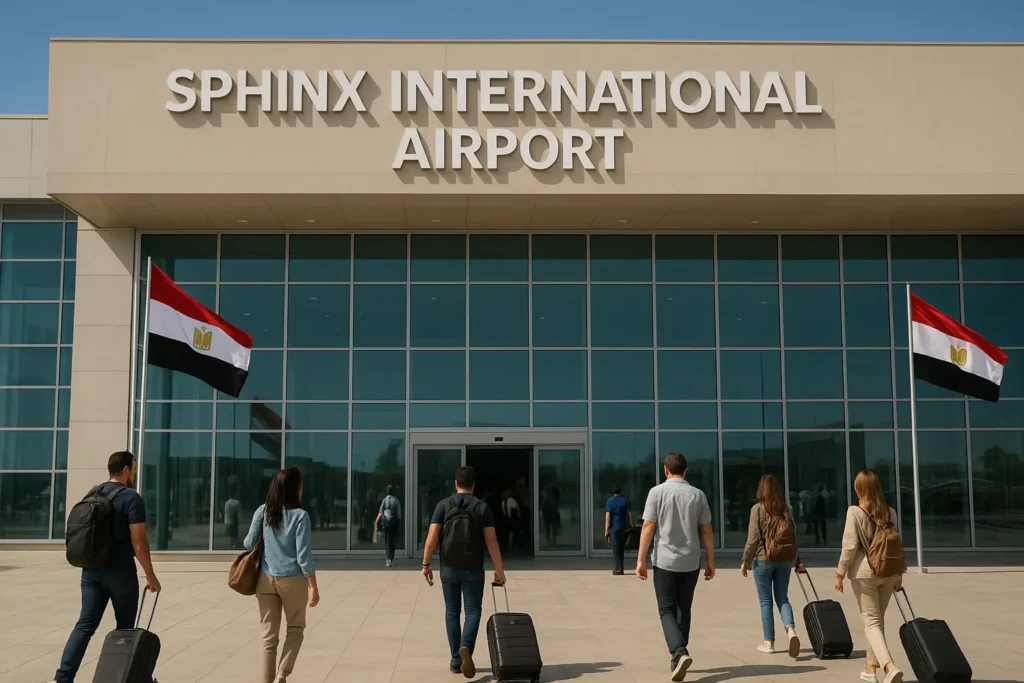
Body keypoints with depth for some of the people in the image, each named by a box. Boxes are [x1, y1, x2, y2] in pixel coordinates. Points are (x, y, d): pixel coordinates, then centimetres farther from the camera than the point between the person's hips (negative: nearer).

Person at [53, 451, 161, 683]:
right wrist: (150, 576, -8)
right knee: (125, 627, 10)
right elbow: (139, 542, -16)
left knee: (86, 624, 2)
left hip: (91, 569, 6)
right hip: (120, 571, -6)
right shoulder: (131, 498, -12)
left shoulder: (91, 495, 10)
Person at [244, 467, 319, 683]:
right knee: (295, 628, 16)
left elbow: (248, 544, 3)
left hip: (266, 578, 3)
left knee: (269, 634, 12)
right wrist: (313, 587, -5)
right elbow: (304, 556, -12)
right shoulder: (300, 515, -11)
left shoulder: (263, 511, -1)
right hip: (292, 579, -3)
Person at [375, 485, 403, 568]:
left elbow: (380, 513, -4)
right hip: (394, 521, 0)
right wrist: (400, 525, 6)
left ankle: (388, 559, 0)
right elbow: (399, 514, -2)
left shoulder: (384, 500, -1)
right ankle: (391, 559, 2)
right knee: (392, 540, 7)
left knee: (387, 540, 10)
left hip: (386, 521, 0)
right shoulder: (396, 500, -2)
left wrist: (377, 521, 8)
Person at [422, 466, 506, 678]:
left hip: (449, 568, 1)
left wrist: (426, 564, -1)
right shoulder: (482, 507, -3)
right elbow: (491, 541, -7)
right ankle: (466, 647, -20)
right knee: (473, 611, 6)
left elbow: (432, 537, -8)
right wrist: (499, 569, -3)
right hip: (473, 569, -1)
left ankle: (455, 660, 12)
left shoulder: (443, 505, -1)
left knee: (452, 612, 13)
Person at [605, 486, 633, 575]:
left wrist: (606, 530, -8)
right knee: (621, 548, 13)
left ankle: (619, 569, -5)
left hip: (613, 528, -3)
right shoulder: (624, 501, 3)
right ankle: (620, 568, 17)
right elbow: (629, 514, 3)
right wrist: (631, 525, 14)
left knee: (616, 549, -1)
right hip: (623, 528, 3)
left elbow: (607, 516, -10)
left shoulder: (609, 501, -4)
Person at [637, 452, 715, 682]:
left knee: (667, 611, 2)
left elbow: (648, 528, -8)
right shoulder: (698, 495, 3)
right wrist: (710, 562, 12)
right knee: (684, 610, 17)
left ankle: (680, 653, -18)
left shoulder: (657, 492, -5)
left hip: (665, 562, -3)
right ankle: (679, 657, 20)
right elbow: (707, 531, 4)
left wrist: (641, 559, -3)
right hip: (690, 563, 3)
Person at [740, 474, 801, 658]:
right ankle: (791, 630, -13)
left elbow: (753, 538, -11)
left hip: (763, 560, -4)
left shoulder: (758, 509, -9)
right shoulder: (786, 509, 4)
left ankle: (769, 642, 11)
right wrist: (797, 560, 22)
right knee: (782, 597, 11)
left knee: (765, 601, 6)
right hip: (784, 559, 4)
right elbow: (794, 534, 10)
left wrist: (745, 561, -2)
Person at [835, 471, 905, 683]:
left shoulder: (855, 512, -11)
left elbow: (850, 545, -13)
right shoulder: (890, 512, 4)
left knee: (872, 621, -3)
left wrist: (840, 572, -5)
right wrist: (899, 573, 18)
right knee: (878, 619, 17)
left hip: (865, 572, -5)